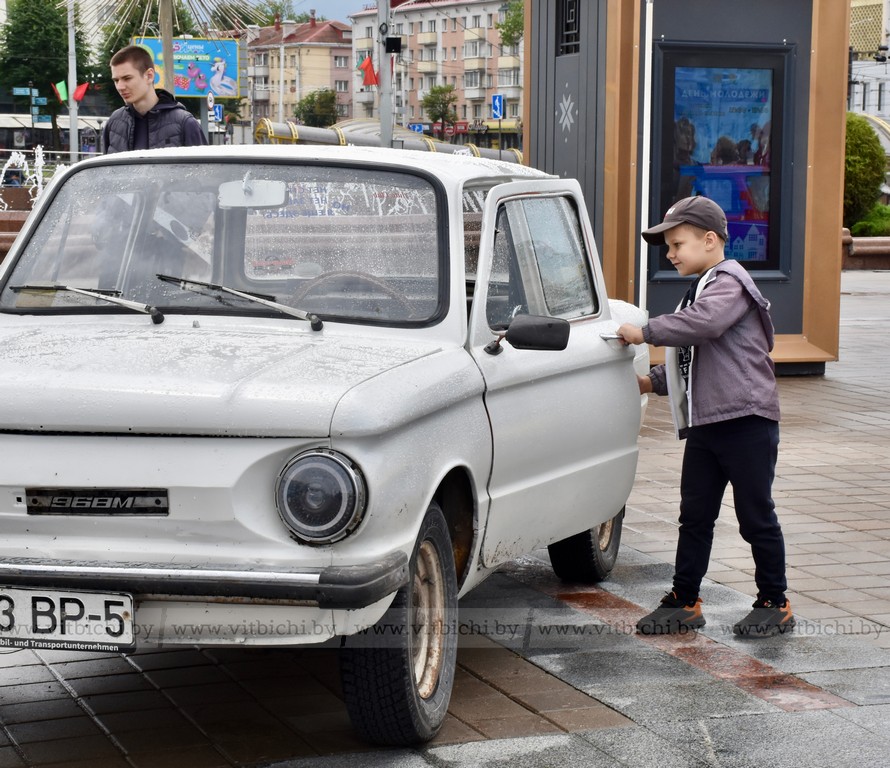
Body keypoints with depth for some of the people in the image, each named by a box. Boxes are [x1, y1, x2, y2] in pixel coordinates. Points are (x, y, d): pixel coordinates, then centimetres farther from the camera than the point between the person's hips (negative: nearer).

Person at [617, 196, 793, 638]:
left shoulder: (730, 282, -9)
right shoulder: (700, 290, 21)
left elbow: (704, 323, -30)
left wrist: (645, 332, -21)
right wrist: (653, 382, 13)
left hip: (746, 419, -9)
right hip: (704, 423, 9)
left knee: (755, 516, -1)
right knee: (695, 515, 10)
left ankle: (774, 604, 10)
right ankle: (684, 602, 16)